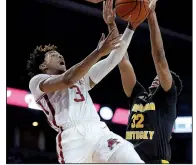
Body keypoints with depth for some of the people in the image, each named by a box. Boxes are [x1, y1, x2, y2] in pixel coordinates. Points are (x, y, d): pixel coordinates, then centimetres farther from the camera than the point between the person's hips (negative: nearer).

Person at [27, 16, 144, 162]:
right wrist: (99, 52, -7)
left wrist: (130, 27, 24)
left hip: (100, 132, 6)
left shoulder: (81, 78, 36)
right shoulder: (37, 81, 14)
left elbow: (113, 59, 32)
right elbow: (68, 80, -6)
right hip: (73, 137, -6)